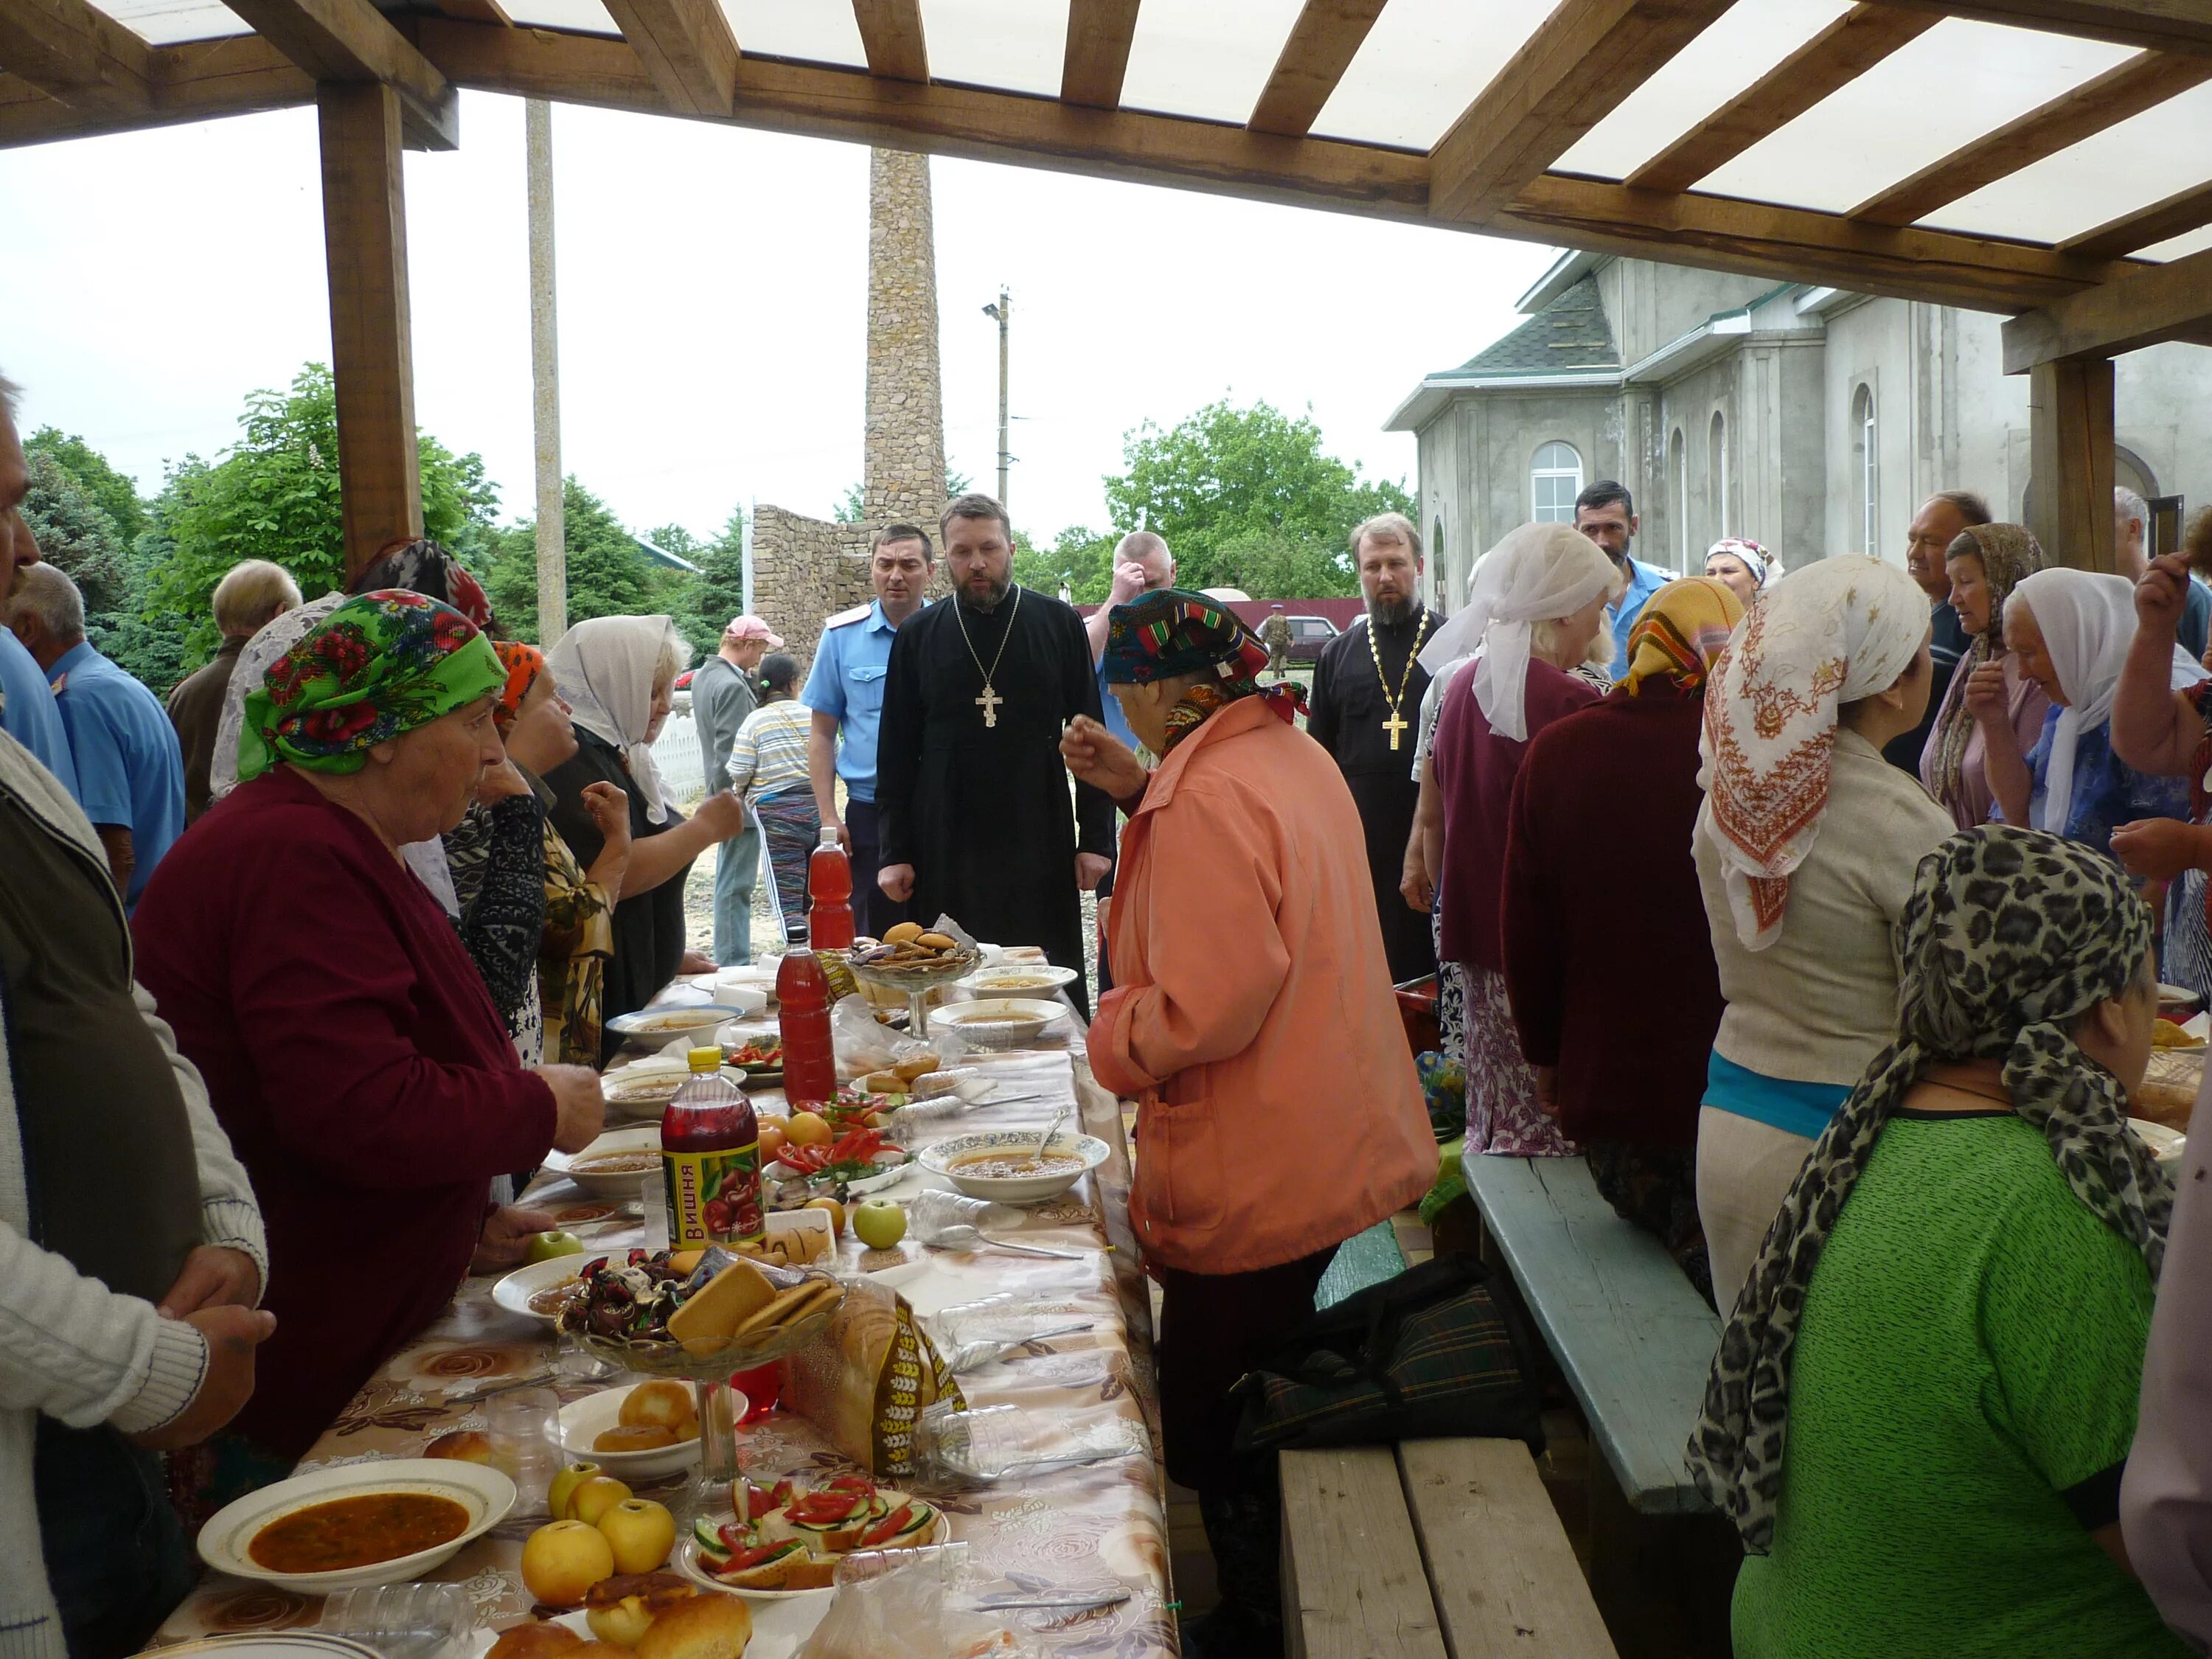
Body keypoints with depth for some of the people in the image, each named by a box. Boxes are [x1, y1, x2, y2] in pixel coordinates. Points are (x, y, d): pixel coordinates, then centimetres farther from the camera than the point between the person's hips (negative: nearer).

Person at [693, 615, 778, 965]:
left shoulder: (704, 675, 11)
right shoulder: (732, 686, -20)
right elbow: (729, 751, -22)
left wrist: (752, 683, 1)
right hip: (739, 799, -10)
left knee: (731, 880, 17)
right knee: (736, 884, -4)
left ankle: (730, 958, 26)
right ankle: (733, 962, 1)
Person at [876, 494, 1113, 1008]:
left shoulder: (1059, 624, 3)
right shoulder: (917, 636, 6)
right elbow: (896, 754, 8)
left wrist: (1096, 838, -2)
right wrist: (895, 851, 2)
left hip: (1040, 846, -1)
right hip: (945, 848, 1)